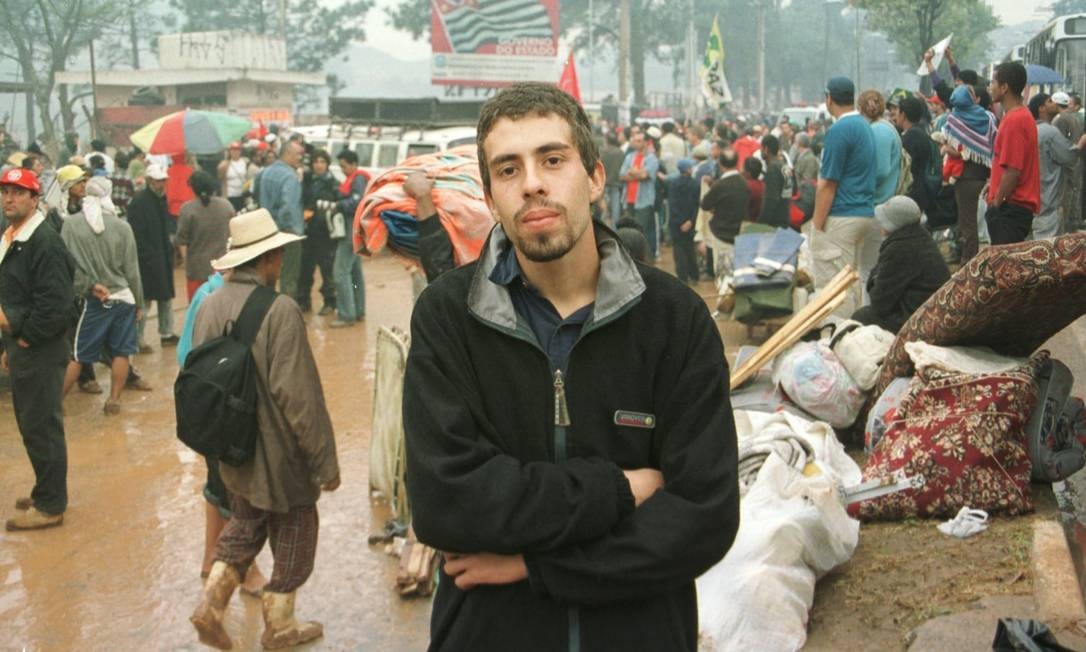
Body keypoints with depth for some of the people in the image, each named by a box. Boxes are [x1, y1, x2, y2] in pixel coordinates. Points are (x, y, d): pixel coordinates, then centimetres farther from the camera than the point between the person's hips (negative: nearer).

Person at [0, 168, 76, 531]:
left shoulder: (44, 242, -18)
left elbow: (56, 304, -25)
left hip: (40, 351, -10)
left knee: (42, 427, -2)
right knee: (30, 425, 18)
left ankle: (50, 505, 8)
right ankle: (46, 492, 30)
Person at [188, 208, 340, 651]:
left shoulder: (210, 305, -4)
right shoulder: (280, 310, -24)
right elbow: (299, 395, -24)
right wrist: (326, 461, -15)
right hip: (281, 456, -6)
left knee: (244, 524, 26)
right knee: (293, 539, 15)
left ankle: (212, 602, 15)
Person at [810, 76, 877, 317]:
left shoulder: (839, 130, -15)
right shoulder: (865, 126, 13)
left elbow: (828, 185, -17)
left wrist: (816, 225, -12)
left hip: (840, 218, -9)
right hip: (865, 213, 9)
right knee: (851, 283, 15)